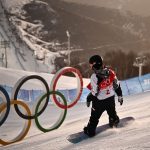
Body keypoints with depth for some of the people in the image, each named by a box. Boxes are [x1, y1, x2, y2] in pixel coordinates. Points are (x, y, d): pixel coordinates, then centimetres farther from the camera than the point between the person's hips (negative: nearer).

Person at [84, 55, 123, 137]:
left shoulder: (95, 77, -30)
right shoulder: (110, 72, -15)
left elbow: (94, 92, -23)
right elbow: (117, 85, -4)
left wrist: (88, 99, -4)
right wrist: (120, 96, 10)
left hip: (99, 102, -4)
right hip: (111, 98, 5)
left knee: (94, 117, 16)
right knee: (112, 112, 33)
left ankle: (90, 131, 31)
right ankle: (114, 121, 58)